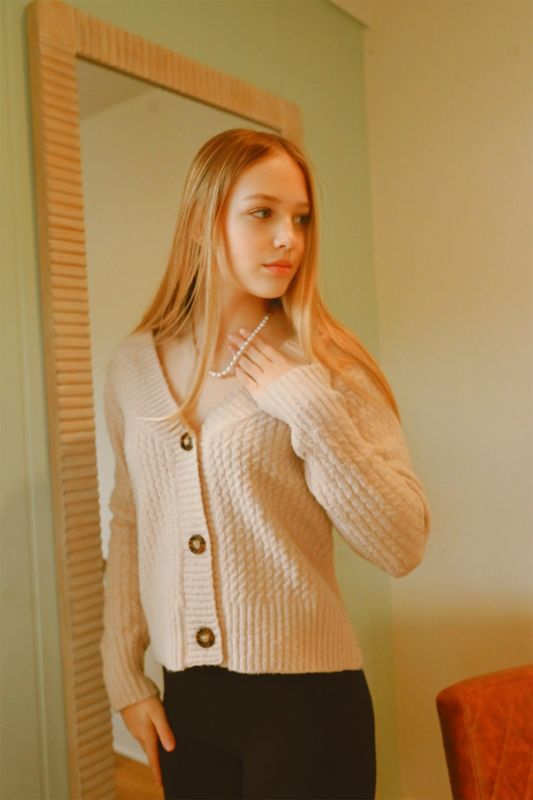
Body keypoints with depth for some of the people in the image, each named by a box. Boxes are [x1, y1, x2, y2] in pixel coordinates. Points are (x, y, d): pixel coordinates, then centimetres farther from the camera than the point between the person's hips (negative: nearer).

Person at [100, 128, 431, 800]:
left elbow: (402, 548, -13)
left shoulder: (328, 365, -8)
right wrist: (123, 674, 7)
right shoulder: (134, 366, 1)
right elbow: (130, 528, 8)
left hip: (306, 699, -2)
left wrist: (312, 410, -20)